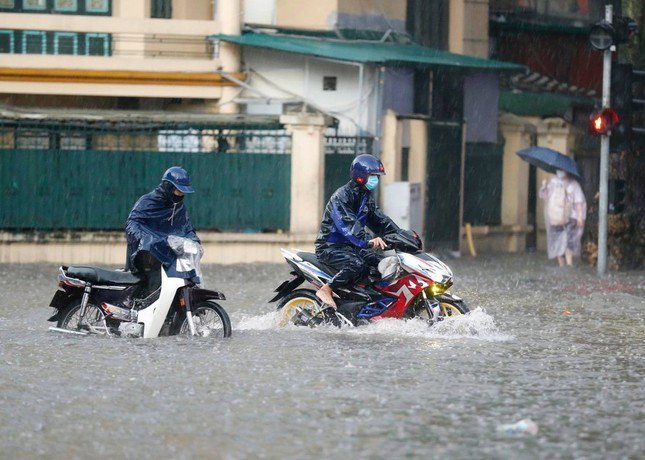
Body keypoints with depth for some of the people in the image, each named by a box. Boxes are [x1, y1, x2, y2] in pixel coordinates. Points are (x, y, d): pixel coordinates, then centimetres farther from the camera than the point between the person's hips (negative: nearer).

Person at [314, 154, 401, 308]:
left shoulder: (366, 197, 13)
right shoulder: (341, 196, -18)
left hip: (351, 246, 9)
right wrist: (368, 240, -45)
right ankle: (326, 290, -27)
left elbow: (379, 220, 17)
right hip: (330, 247, -9)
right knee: (356, 265, -34)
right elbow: (347, 224, -32)